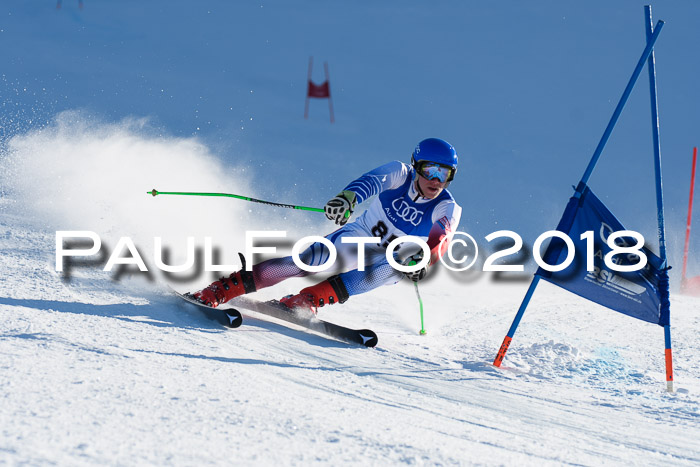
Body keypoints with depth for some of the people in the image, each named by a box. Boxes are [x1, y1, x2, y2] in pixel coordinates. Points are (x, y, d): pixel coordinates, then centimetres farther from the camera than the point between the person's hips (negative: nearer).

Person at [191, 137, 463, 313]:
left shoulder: (447, 209, -16)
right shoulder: (400, 174, -16)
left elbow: (441, 238, -34)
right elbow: (373, 180, -36)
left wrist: (425, 259, -56)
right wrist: (348, 196, -58)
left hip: (390, 259, 0)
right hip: (358, 236, 0)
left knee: (391, 268, -36)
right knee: (312, 259, -27)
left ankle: (307, 300, -35)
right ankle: (220, 290, -30)